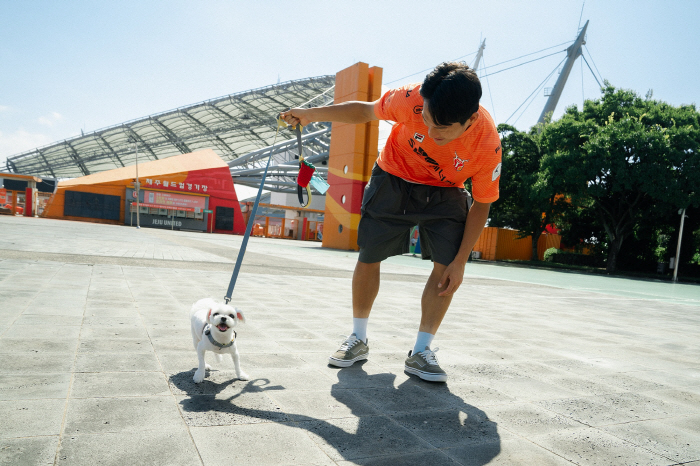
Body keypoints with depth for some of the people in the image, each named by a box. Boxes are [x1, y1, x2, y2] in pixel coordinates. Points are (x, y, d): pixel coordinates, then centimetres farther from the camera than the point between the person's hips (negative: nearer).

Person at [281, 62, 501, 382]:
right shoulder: (412, 99, -31)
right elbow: (366, 112, -10)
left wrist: (460, 262, -18)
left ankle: (421, 352, 0)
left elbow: (481, 205, -16)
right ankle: (358, 340, 20)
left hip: (444, 193, 0)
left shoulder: (487, 144, -29)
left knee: (447, 266, -16)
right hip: (394, 180, 0)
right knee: (368, 257, 1)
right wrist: (312, 115, -8)